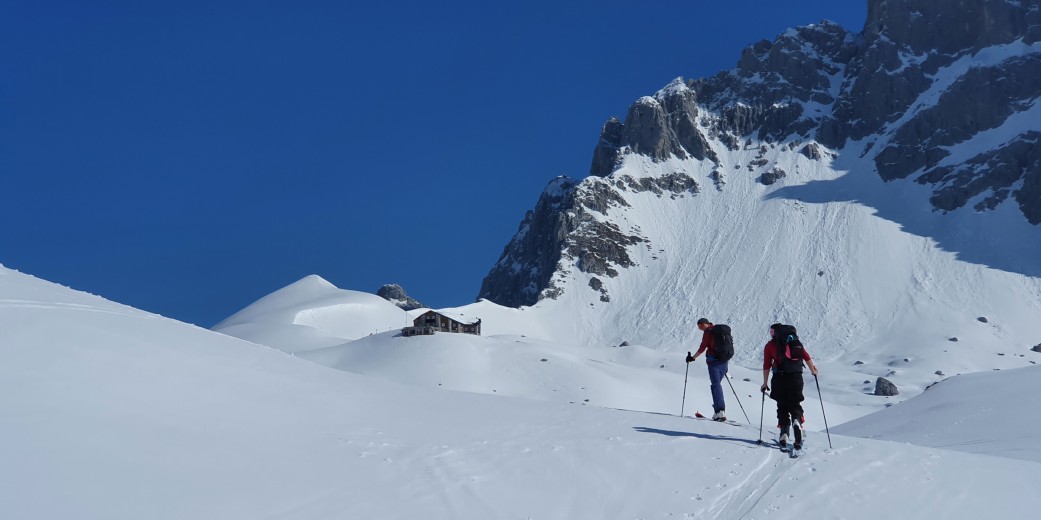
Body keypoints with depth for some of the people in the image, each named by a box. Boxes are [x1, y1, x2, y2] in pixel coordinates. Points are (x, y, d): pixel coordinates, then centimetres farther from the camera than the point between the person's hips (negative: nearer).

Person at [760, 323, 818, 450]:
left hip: (780, 377, -1)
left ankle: (784, 433, -2)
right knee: (795, 405, 10)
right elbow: (807, 357, 13)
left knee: (782, 407, 11)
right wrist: (813, 370, 28)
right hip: (796, 376, 1)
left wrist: (765, 383, 10)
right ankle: (797, 420, -22)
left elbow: (766, 366, 4)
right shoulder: (795, 341, 15)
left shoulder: (770, 345, 8)